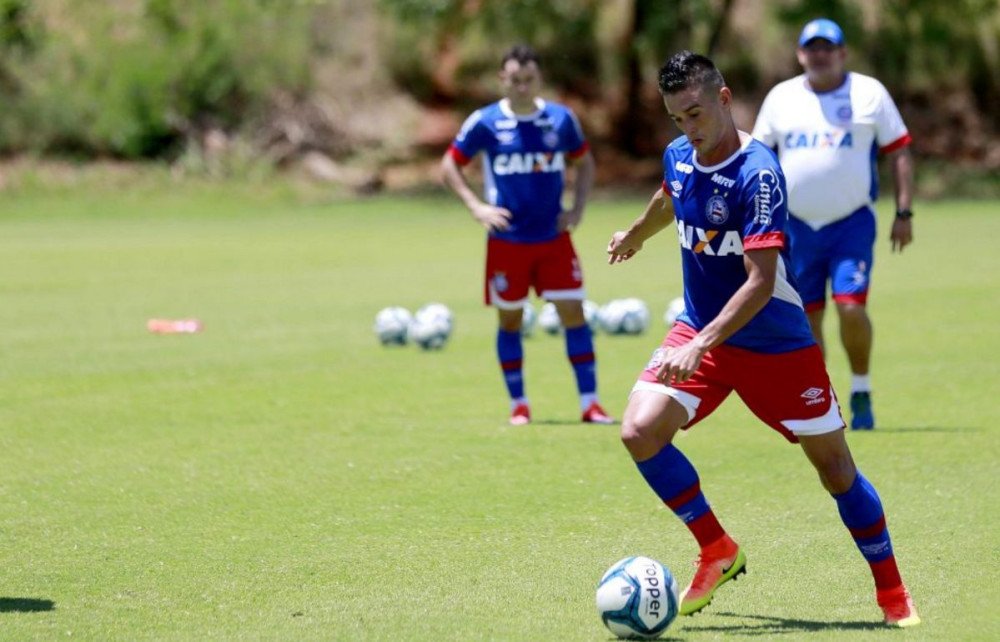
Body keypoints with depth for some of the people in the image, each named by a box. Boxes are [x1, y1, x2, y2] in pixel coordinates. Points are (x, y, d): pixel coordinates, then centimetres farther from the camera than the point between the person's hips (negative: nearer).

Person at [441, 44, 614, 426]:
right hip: (507, 241, -1)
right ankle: (518, 404, 17)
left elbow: (584, 163, 16)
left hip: (554, 238, 1)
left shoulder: (561, 119, 2)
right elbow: (450, 166, 3)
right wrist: (476, 207, -8)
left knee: (573, 314, -5)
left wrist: (577, 208, 3)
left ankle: (589, 403, -2)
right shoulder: (484, 122, -4)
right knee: (510, 321, 6)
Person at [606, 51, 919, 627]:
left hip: (777, 344, -5)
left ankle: (894, 595, 19)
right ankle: (718, 551, 2)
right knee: (641, 431, -16)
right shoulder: (678, 157, -2)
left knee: (833, 462, 2)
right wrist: (637, 234, 44)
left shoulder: (758, 174, -24)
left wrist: (699, 346, -37)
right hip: (700, 328, 5)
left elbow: (760, 282, -30)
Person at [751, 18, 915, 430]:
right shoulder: (781, 98, 7)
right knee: (806, 319, 4)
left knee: (851, 308, -16)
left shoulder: (869, 94, 2)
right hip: (797, 226, 3)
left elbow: (899, 153, 4)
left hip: (853, 223, -2)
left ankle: (861, 391, 4)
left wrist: (903, 213, -2)